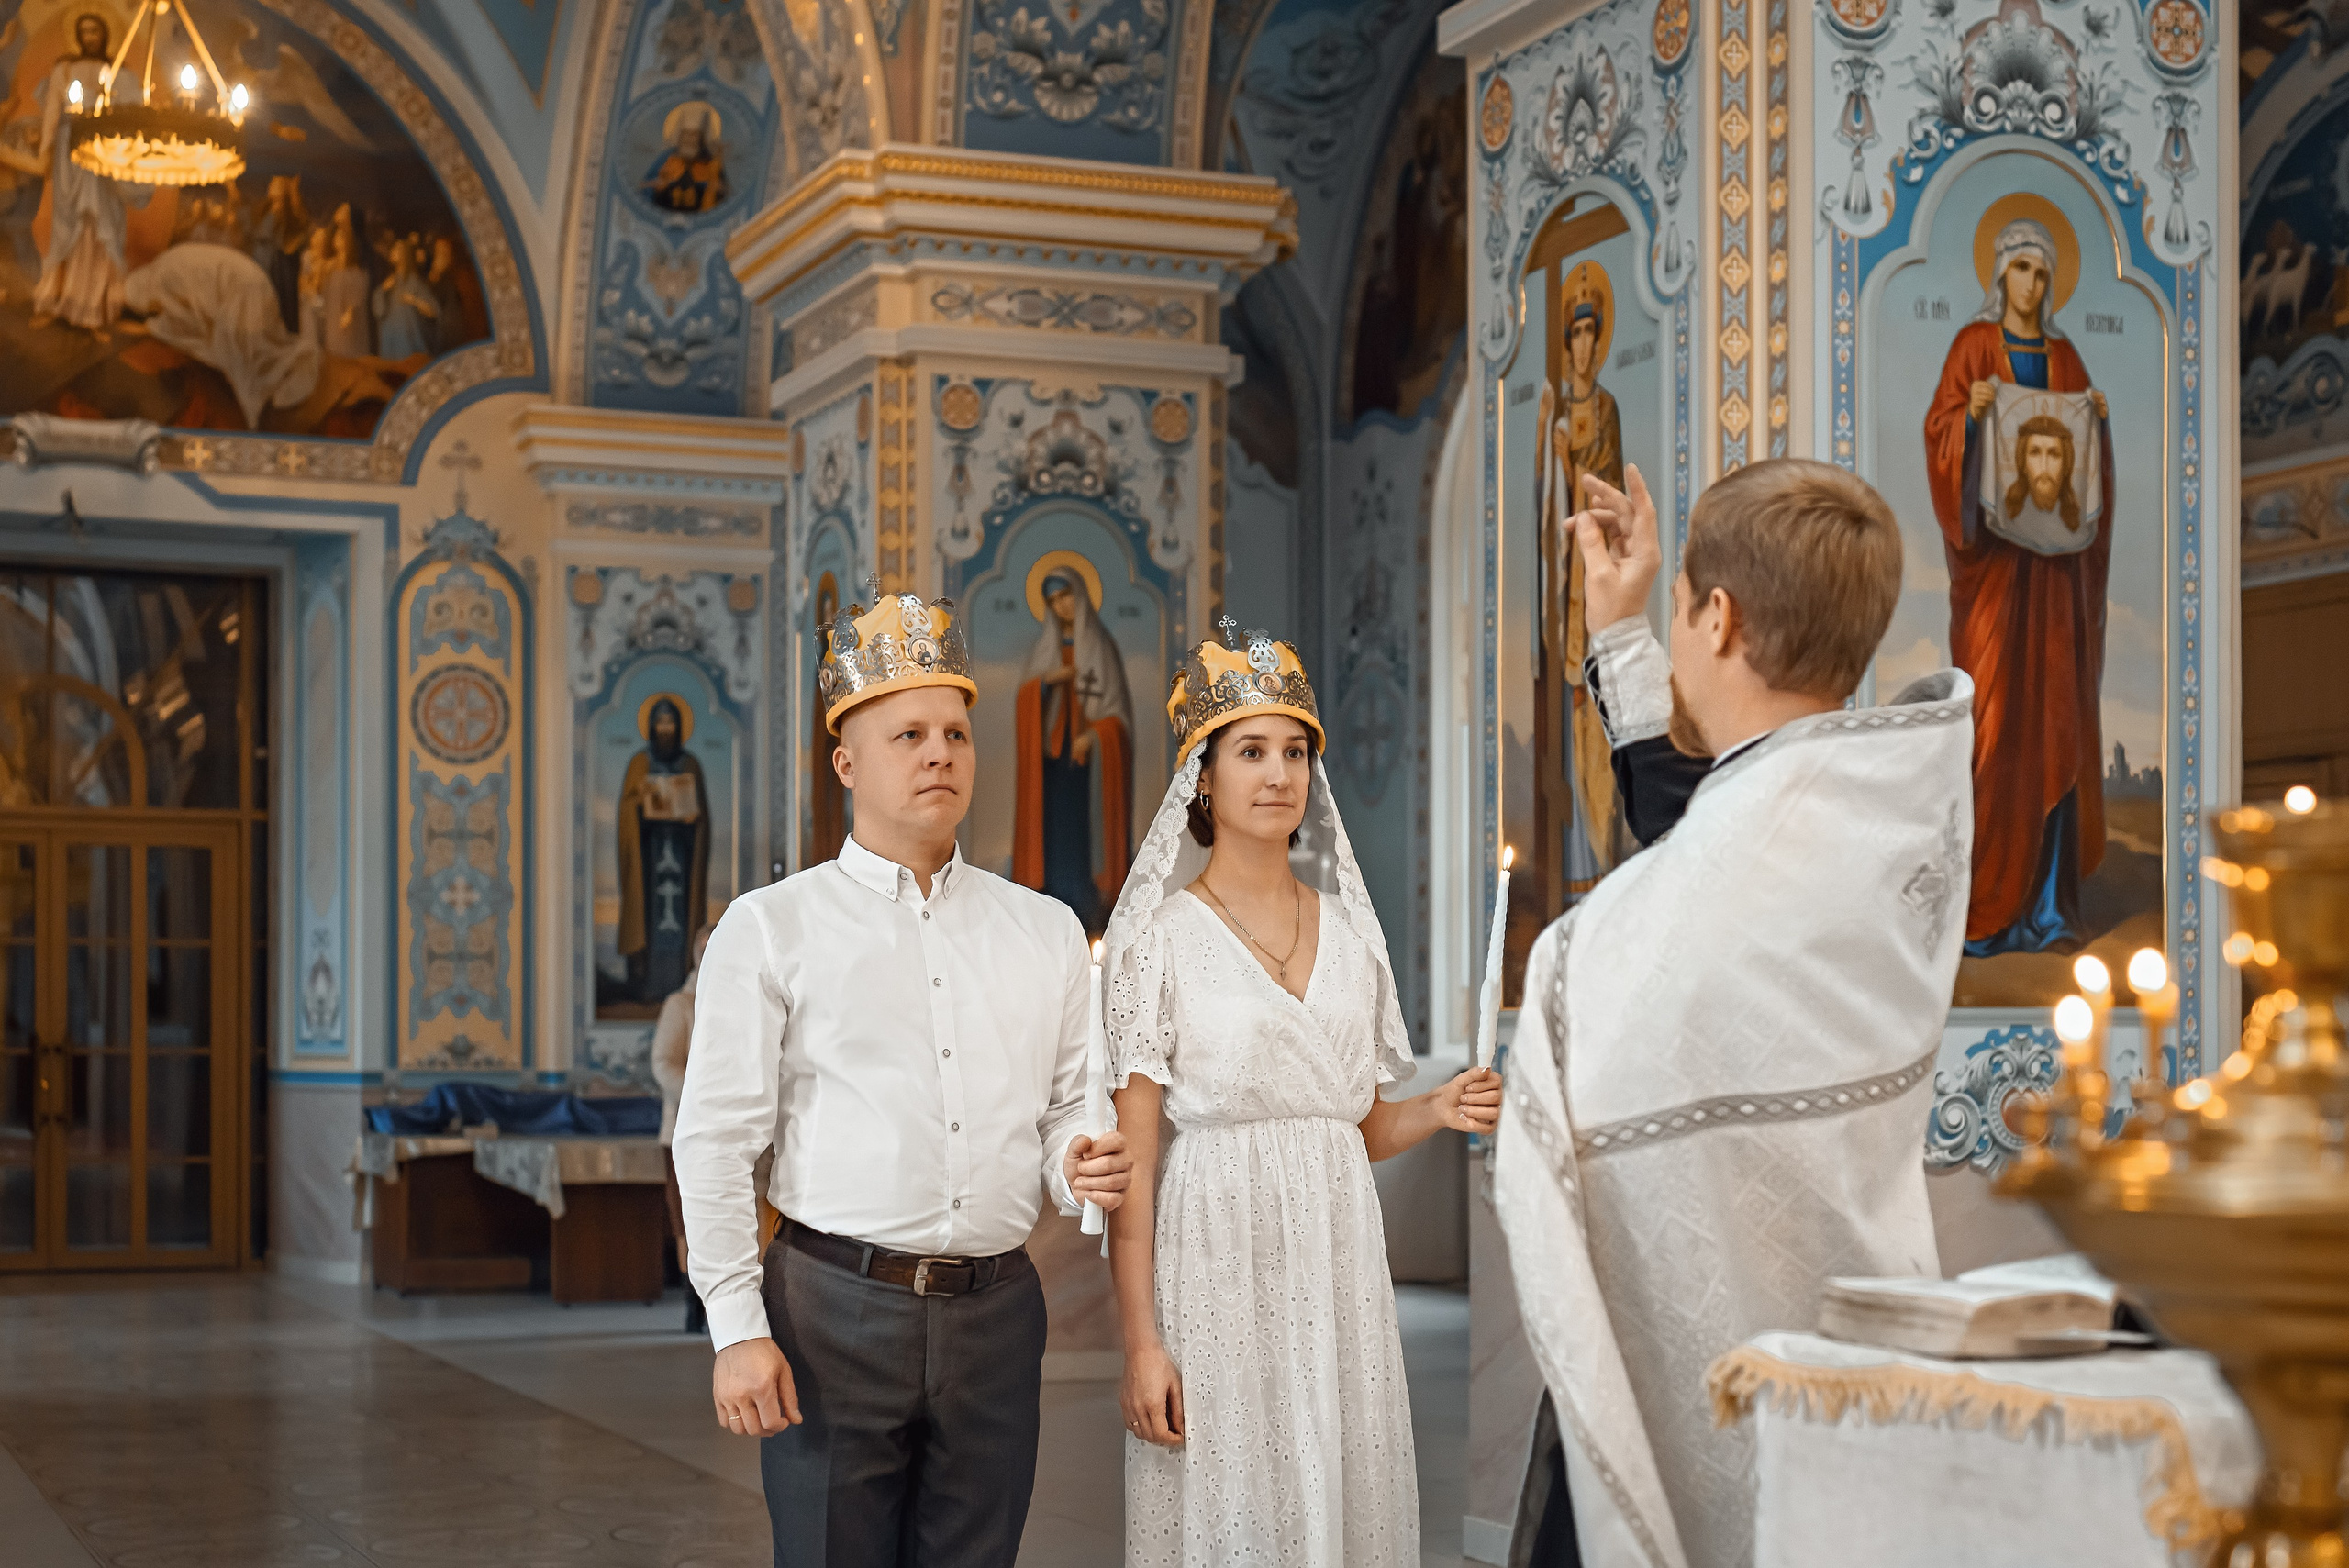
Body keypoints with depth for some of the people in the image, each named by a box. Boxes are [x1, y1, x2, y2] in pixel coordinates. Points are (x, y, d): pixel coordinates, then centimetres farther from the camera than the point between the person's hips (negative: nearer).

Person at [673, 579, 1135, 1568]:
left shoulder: (1047, 932, 12)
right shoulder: (769, 928, 1)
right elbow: (714, 1143, -2)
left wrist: (1084, 1172, -7)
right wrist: (738, 1330, -8)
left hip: (996, 1312, 3)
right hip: (835, 1311, -3)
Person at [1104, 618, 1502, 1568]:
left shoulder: (1348, 926, 11)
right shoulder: (1160, 934, -4)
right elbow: (1130, 1156, -7)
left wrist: (1437, 1112, -3)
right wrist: (1141, 1341, -12)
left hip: (1338, 1248, 4)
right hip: (1219, 1251, -4)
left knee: (1342, 1491, 7)